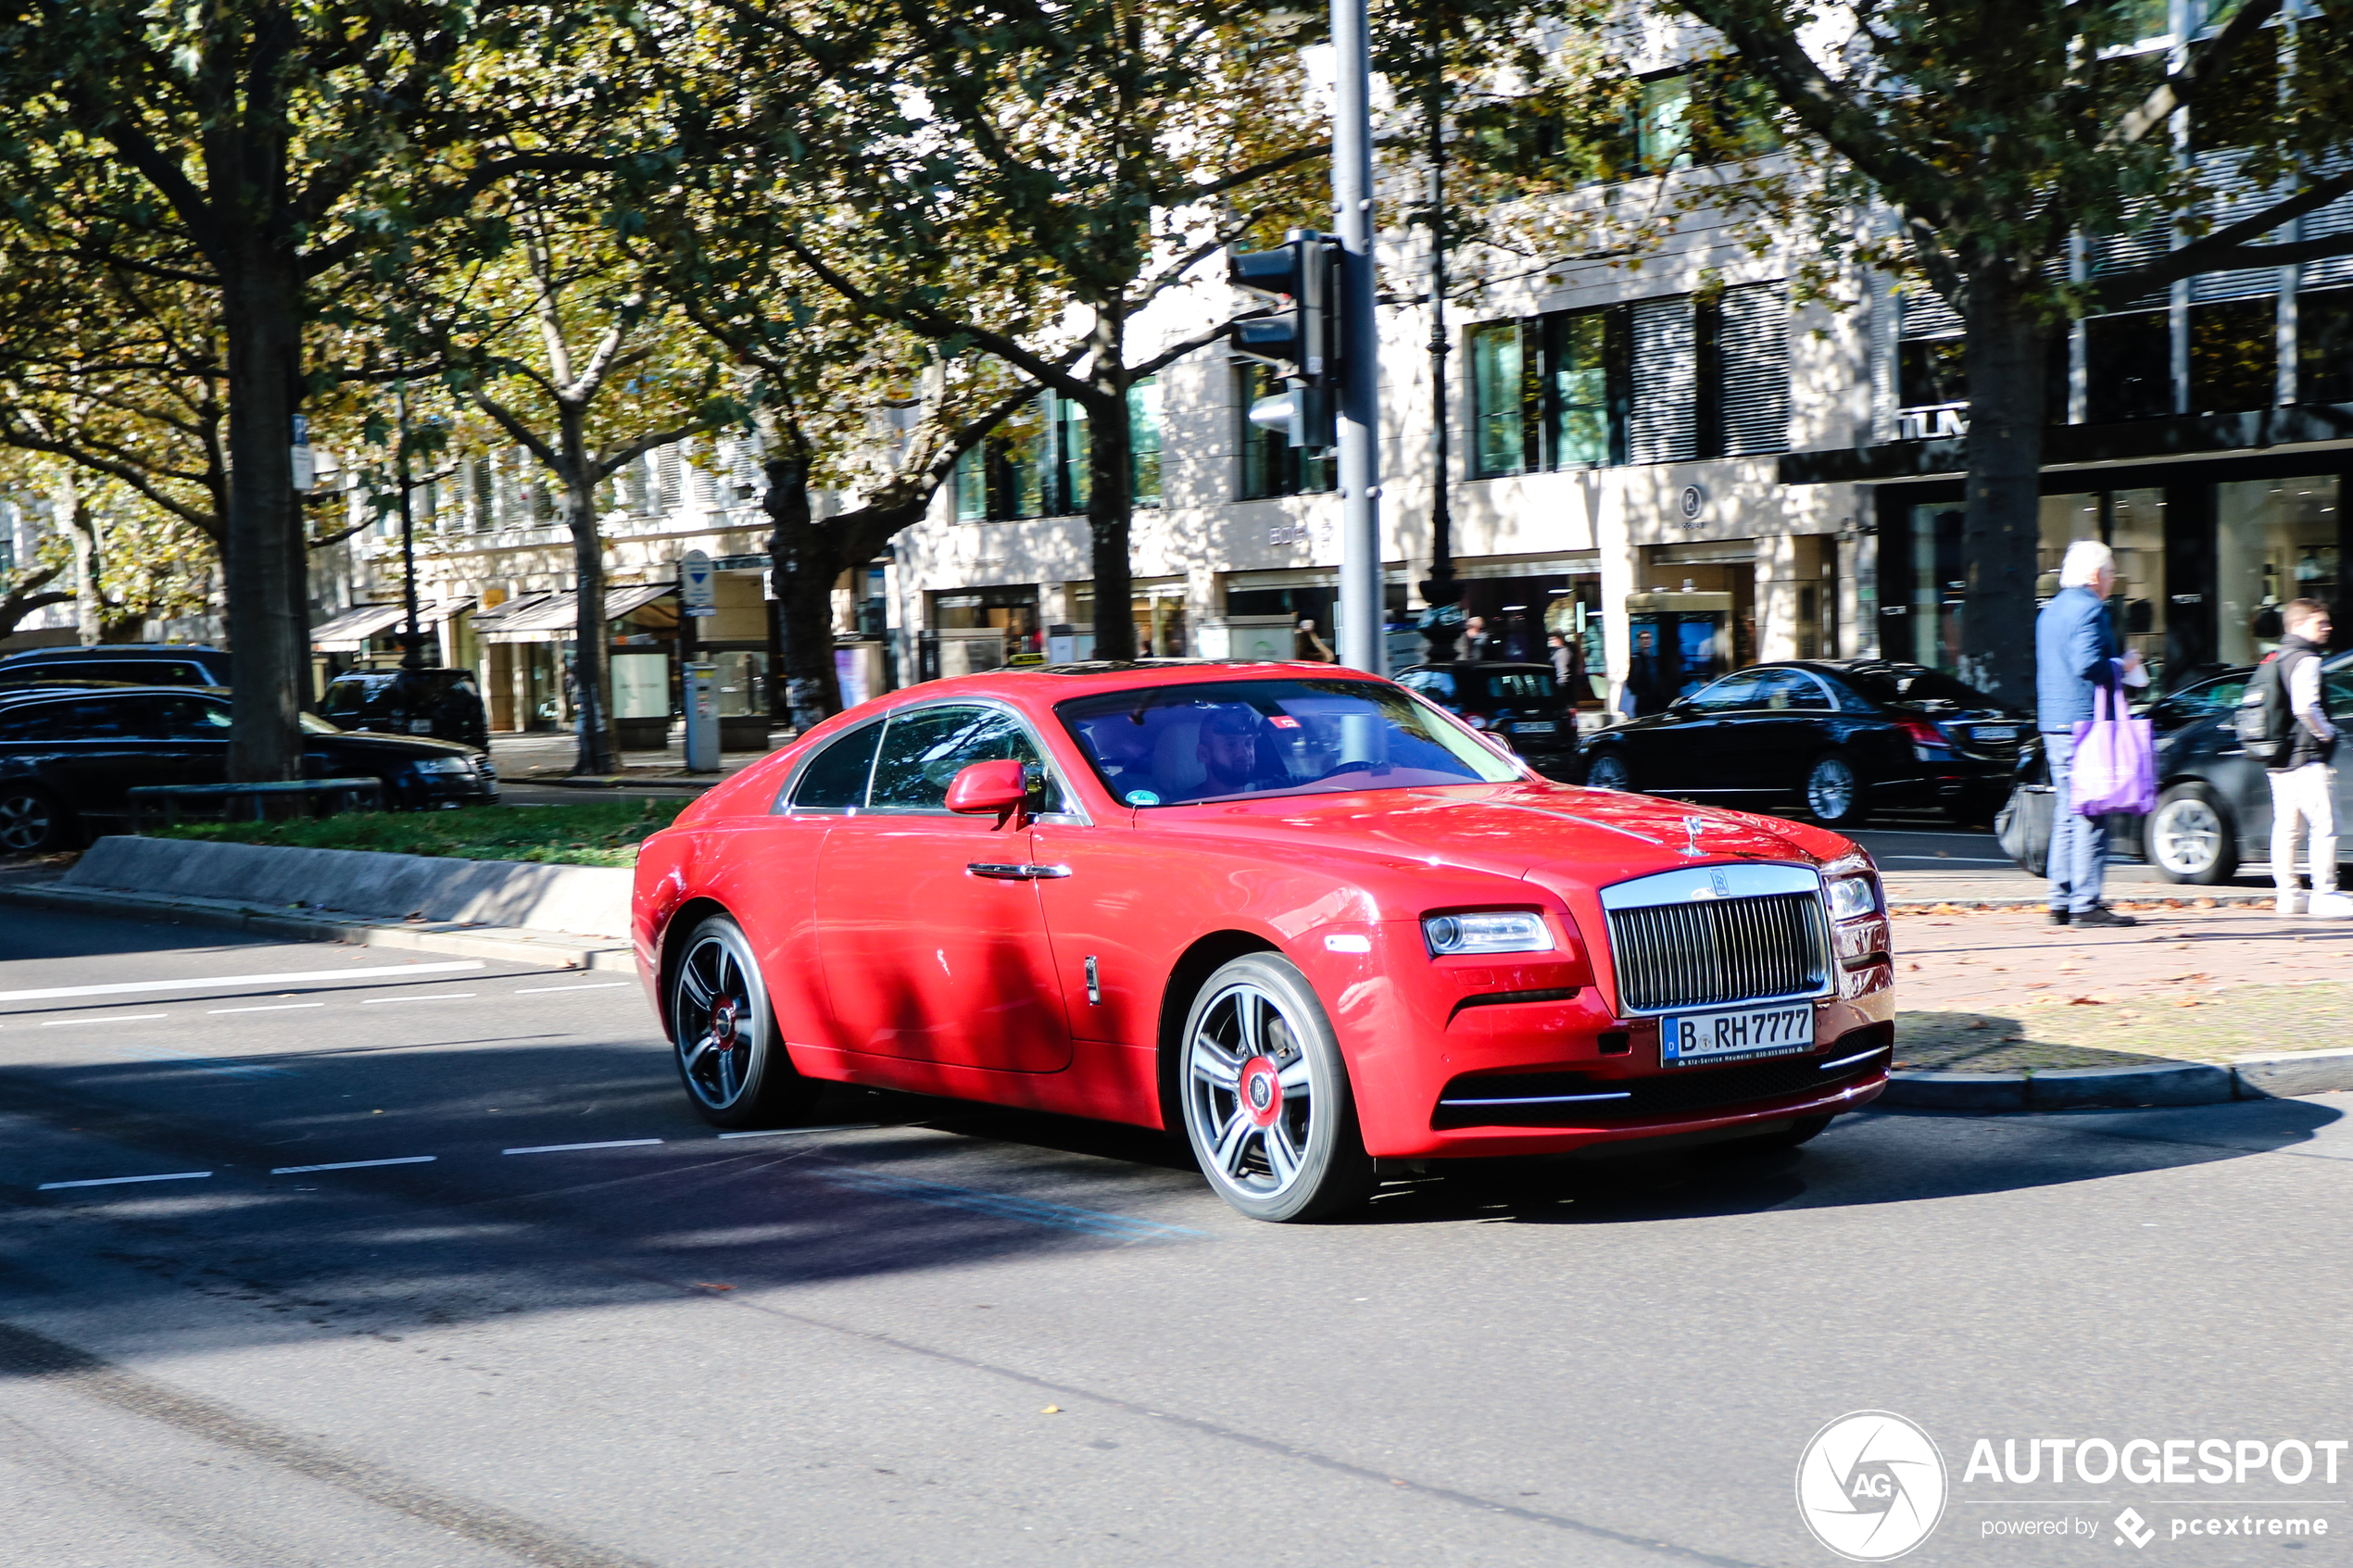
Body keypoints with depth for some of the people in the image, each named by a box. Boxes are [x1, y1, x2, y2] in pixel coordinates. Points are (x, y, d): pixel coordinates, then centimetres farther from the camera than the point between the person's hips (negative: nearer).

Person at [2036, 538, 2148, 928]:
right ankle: (2086, 903, -8)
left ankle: (2061, 902, 12)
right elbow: (2088, 665, -23)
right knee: (2091, 816, -7)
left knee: (2067, 816, 12)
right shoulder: (2090, 609, -11)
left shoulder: (2050, 611, 18)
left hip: (2054, 725, 9)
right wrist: (2123, 667, -7)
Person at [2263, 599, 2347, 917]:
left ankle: (2287, 894, 13)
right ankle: (2325, 894, -10)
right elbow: (2305, 706, -26)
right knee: (2324, 826, -8)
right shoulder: (2306, 659, -12)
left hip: (2279, 759, 9)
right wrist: (2326, 733, -11)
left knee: (2286, 828, 10)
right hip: (2308, 759, -9)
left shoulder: (2276, 659, 16)